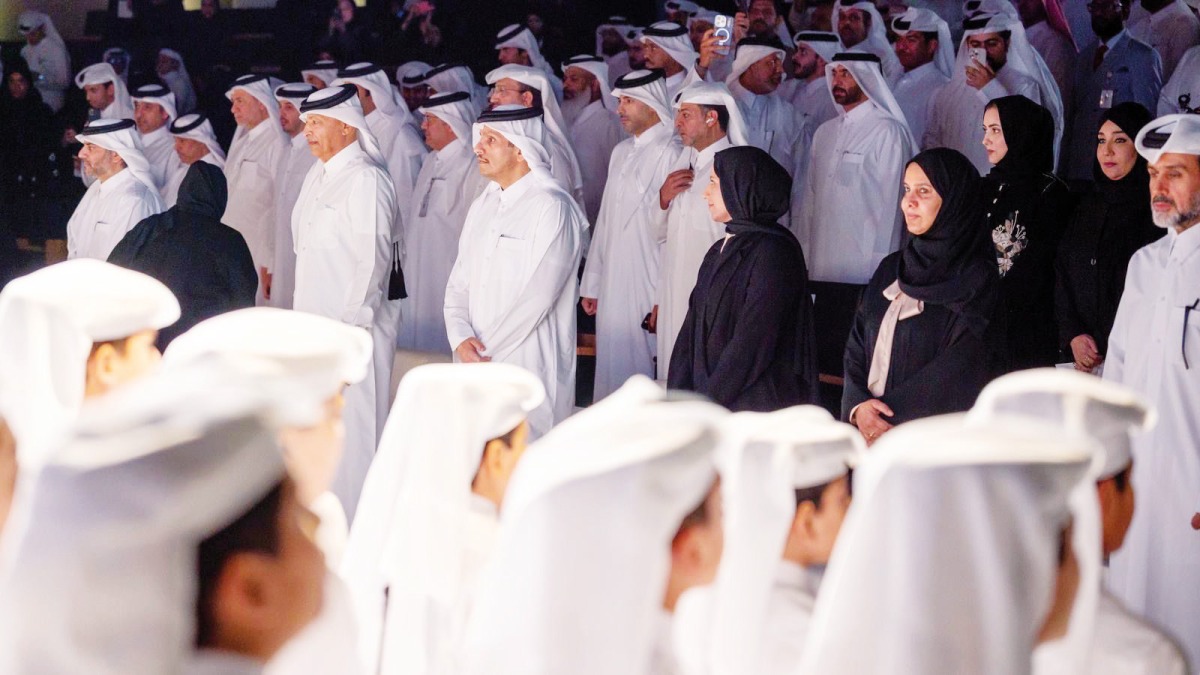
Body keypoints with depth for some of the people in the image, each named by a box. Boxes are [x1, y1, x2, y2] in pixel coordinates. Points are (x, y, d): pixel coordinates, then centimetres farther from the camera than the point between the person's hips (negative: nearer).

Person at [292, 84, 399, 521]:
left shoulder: (365, 180, -13)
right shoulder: (316, 177, 15)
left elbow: (373, 259, -17)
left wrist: (348, 323, -17)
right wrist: (304, 316, 17)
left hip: (354, 329, -9)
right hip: (315, 325, 9)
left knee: (353, 431, -4)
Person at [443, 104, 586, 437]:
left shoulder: (551, 207, -10)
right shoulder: (483, 205, 15)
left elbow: (537, 297, -15)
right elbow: (459, 283, 13)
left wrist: (486, 350, -12)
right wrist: (461, 339, -5)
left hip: (529, 370, -7)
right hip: (477, 370, 7)